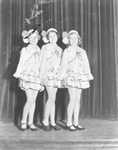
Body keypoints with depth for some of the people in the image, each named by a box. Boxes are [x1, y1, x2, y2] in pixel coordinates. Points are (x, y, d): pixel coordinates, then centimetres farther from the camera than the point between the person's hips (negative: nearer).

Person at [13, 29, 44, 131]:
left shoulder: (39, 51, 11)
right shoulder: (25, 50, 1)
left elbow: (41, 66, 12)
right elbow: (20, 64, 0)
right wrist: (19, 77, -9)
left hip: (37, 77, 4)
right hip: (27, 76, -4)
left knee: (33, 100, 4)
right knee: (30, 100, -11)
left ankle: (30, 123, 11)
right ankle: (23, 122, 3)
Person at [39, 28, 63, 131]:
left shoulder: (60, 49, 17)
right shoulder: (45, 47, 2)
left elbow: (60, 64, 17)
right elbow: (43, 62, -1)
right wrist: (41, 75, -6)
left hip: (57, 75, 5)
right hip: (48, 74, -5)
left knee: (53, 99, 6)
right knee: (51, 98, -13)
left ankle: (52, 122, 9)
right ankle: (45, 122, -3)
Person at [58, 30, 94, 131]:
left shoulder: (82, 51, 14)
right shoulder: (67, 51, 4)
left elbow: (86, 65, 14)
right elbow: (64, 65, -1)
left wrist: (89, 76, 7)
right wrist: (62, 76, -8)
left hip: (81, 77, 5)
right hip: (71, 76, -5)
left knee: (78, 100, 6)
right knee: (73, 99, -12)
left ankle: (76, 123, 12)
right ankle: (69, 123, -5)